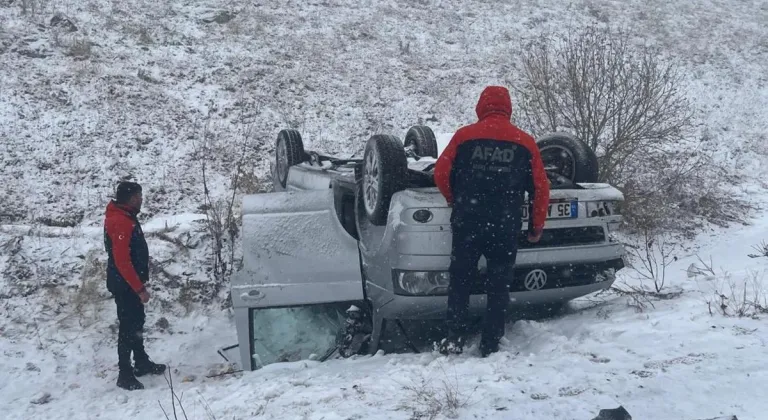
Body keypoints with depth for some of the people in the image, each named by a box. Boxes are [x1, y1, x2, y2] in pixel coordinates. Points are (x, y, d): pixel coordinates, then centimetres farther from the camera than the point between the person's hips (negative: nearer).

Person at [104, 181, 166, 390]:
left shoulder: (124, 217, 9)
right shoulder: (120, 222, -25)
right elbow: (122, 261, -28)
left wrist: (139, 283, 23)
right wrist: (139, 288, -25)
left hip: (130, 282, 10)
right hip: (124, 284, -10)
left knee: (136, 321, 20)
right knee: (128, 325, -3)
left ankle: (142, 362, 33)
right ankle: (125, 374, 5)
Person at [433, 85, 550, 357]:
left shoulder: (464, 135, -1)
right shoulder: (524, 142, 2)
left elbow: (441, 173, 1)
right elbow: (540, 187, 4)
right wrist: (537, 226, 15)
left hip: (467, 222, 0)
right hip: (506, 225, 1)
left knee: (460, 280, 11)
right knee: (499, 285, 10)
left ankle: (454, 340, 7)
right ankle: (490, 345, 12)